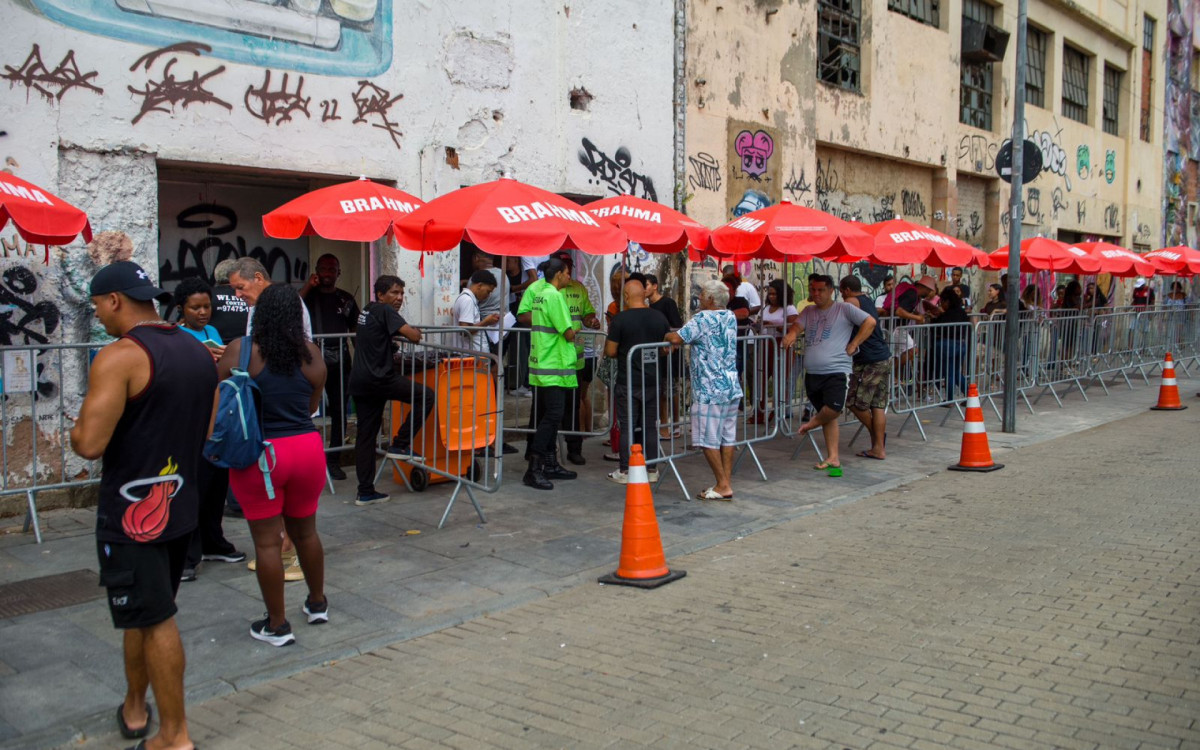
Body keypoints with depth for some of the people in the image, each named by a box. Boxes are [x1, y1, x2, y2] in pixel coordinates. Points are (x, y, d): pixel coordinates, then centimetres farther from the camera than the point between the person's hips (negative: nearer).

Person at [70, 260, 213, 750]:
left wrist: (76, 431, -1)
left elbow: (88, 444, -22)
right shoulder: (198, 352, 6)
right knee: (142, 611, 22)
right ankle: (134, 707, 36)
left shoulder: (119, 357, -17)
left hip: (132, 511, -7)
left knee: (154, 621, 1)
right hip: (180, 505, 7)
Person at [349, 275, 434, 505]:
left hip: (359, 381, 9)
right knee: (426, 396, -3)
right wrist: (416, 333, 6)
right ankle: (400, 444, -1)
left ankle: (365, 492, 13)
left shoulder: (367, 310, 19)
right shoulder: (384, 310, -8)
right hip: (378, 378, -9)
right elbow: (413, 336, -18)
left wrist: (401, 333, 23)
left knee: (365, 435, 10)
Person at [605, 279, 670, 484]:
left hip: (628, 382, -4)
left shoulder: (621, 319, -13)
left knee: (628, 427, 2)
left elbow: (610, 351, -11)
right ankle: (652, 469, 17)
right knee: (650, 426, 11)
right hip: (653, 380, 4)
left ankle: (625, 471, 7)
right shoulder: (660, 317, 2)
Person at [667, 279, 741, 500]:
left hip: (710, 390, -8)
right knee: (727, 437, 10)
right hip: (732, 386, 8)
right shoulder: (730, 317, 12)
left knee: (708, 440, -1)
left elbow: (677, 338, -19)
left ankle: (722, 486, 1)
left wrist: (667, 335, 2)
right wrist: (678, 340, 19)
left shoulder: (703, 318, -13)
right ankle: (727, 483, 14)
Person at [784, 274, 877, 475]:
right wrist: (791, 335, -17)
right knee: (827, 416, 9)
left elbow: (870, 322, -3)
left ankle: (813, 423, 12)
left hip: (836, 370, -5)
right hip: (812, 373, 5)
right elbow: (797, 327, 6)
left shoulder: (844, 309, 0)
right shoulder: (808, 311, 17)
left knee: (833, 410, -21)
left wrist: (853, 345, -8)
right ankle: (833, 458, 12)